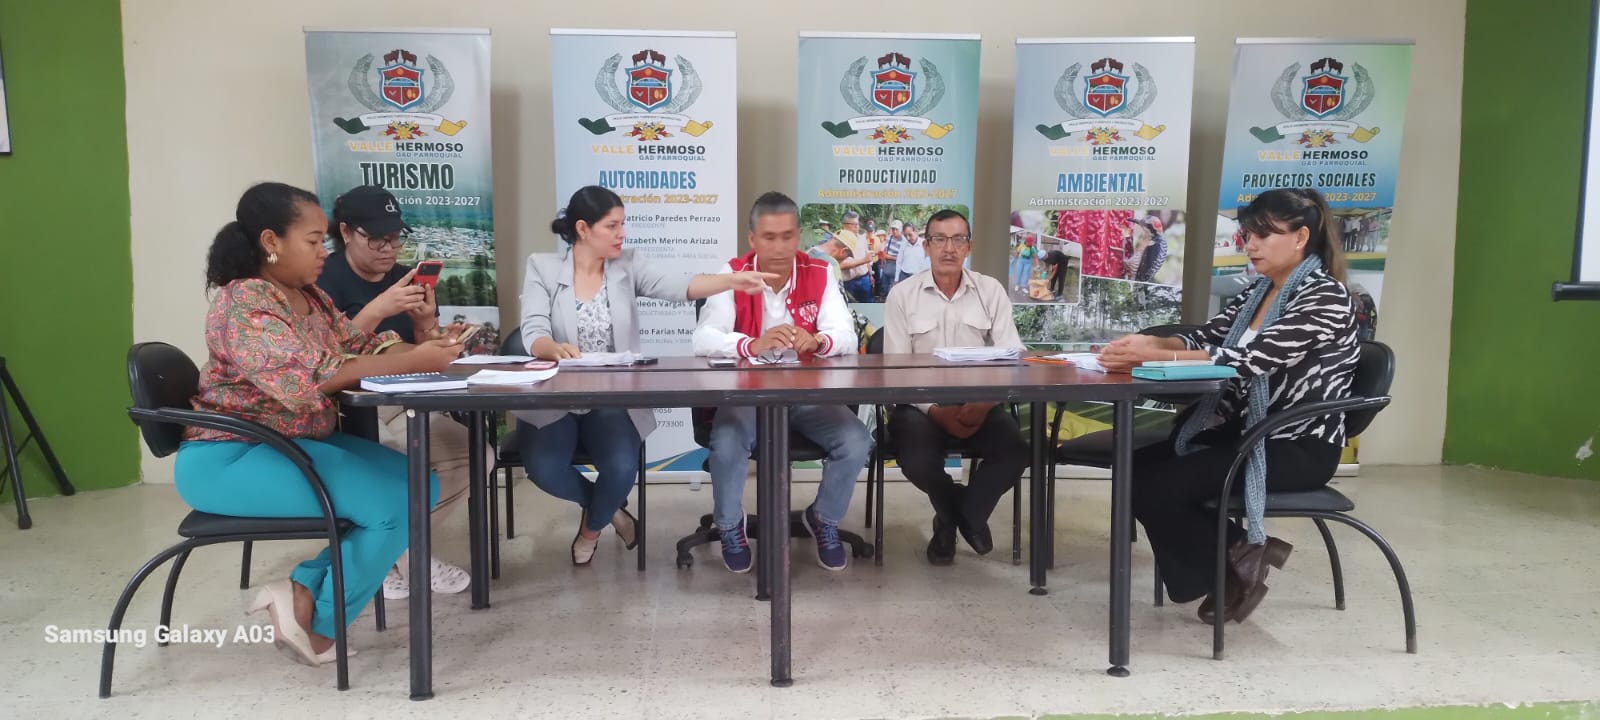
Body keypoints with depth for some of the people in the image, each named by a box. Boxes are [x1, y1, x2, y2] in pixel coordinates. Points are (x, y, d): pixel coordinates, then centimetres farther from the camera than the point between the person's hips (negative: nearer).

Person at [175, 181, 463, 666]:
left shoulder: (309, 295, 10)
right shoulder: (244, 302, -18)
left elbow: (358, 346, 8)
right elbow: (303, 378, -30)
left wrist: (425, 349, -13)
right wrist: (411, 363, -32)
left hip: (297, 442, 9)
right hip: (230, 458, -9)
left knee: (420, 485, -1)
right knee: (394, 505, -20)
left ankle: (306, 591, -1)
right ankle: (319, 621, 0)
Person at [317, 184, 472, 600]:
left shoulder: (407, 280, 12)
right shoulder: (325, 280, -4)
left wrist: (426, 328, -12)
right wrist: (378, 310, -31)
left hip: (403, 408, 6)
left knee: (471, 452, -12)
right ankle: (406, 555, 0)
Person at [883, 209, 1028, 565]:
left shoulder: (991, 291, 5)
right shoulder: (902, 295, 0)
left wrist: (986, 403, -21)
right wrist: (935, 410, -18)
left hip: (978, 404, 2)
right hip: (921, 404, -1)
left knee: (1015, 451, -25)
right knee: (916, 461, -30)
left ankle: (953, 517, 6)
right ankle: (969, 516, 8)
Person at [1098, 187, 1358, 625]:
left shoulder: (1326, 297, -14)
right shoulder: (1258, 292, 13)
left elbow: (1251, 358, -26)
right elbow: (1206, 338, 4)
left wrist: (1154, 356, -33)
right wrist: (1147, 343, -18)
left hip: (1299, 447, -8)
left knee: (1157, 487, -20)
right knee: (1139, 468, -8)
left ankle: (1233, 559, 4)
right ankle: (1235, 559, 2)